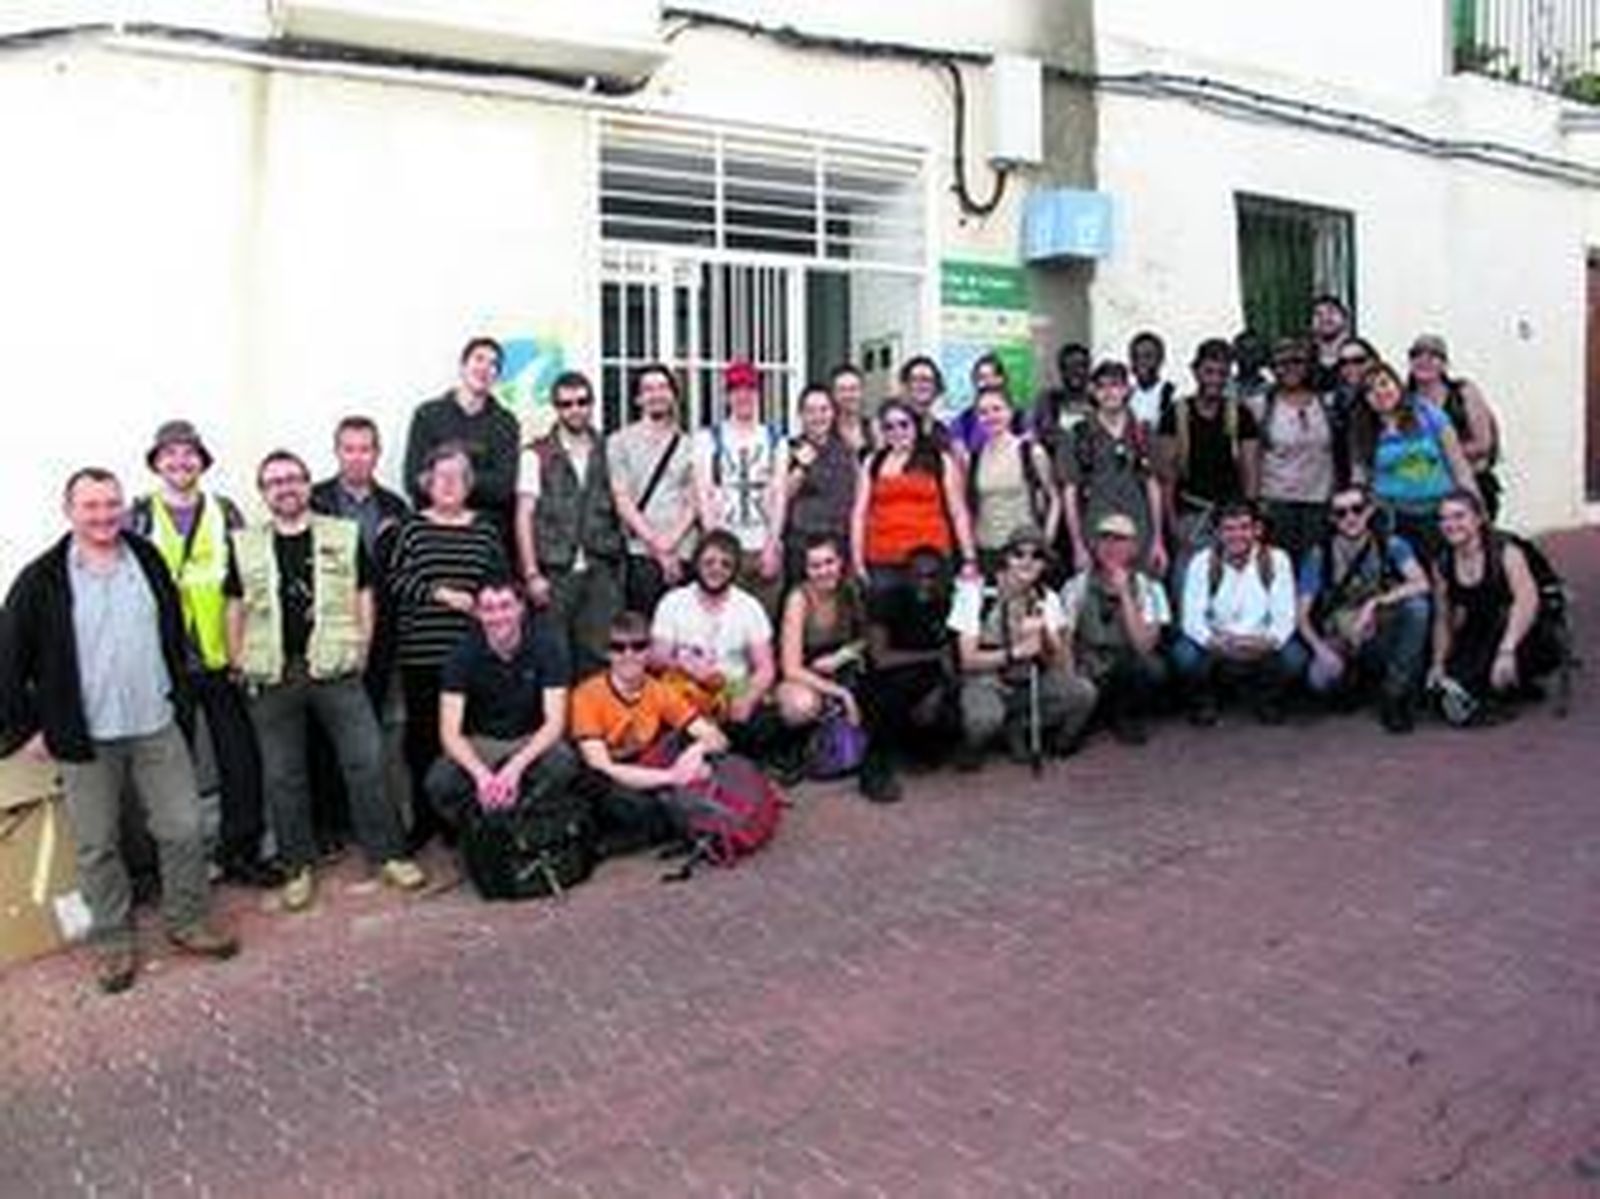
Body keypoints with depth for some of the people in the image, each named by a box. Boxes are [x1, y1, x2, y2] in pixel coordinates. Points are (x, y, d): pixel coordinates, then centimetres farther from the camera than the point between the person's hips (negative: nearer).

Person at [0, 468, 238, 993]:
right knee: (97, 846, 8)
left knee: (183, 828, 6)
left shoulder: (149, 560, 5)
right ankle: (112, 941, 24)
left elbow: (175, 632, 14)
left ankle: (186, 921, 24)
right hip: (86, 737, -2)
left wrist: (178, 696, 12)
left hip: (156, 727, 3)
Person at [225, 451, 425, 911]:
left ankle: (387, 854, 10)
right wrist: (241, 666, 4)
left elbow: (363, 598, 6)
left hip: (335, 670, -1)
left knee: (366, 762, -2)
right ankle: (299, 868, 19)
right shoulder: (245, 546, 7)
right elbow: (235, 609, 10)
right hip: (272, 678, 1)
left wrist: (360, 654, 0)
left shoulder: (345, 536, 5)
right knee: (282, 777, 7)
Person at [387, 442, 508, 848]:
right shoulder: (412, 529, 5)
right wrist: (439, 593, -9)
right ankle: (424, 818, 15)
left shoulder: (485, 530, 9)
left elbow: (502, 584, 11)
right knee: (423, 734, 4)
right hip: (421, 651, 0)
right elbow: (396, 581, 0)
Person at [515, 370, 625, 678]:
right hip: (555, 574, -2)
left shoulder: (606, 453, 11)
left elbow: (621, 508, 12)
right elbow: (524, 517, -1)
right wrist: (531, 574, -8)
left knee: (601, 657, 0)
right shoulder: (537, 456, 2)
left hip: (601, 573, 2)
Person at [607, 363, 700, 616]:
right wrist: (656, 545, -8)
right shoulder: (620, 442, 7)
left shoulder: (688, 445, 14)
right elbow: (622, 501, 0)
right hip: (640, 556, -2)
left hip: (682, 555, 2)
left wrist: (671, 542, -9)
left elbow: (693, 503, 8)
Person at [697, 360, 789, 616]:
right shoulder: (708, 438, 7)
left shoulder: (775, 439, 12)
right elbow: (705, 494, 1)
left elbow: (779, 494, 5)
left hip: (765, 549, 2)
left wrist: (772, 545, -5)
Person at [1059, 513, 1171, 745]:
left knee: (1152, 667, -33)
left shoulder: (1148, 587, -9)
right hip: (1087, 676, 1)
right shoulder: (1077, 586, -7)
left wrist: (1124, 594, -26)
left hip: (1127, 673, 0)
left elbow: (1144, 646, -23)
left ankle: (1128, 718, -2)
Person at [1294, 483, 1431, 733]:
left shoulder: (1391, 546, -2)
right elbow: (1302, 615, -5)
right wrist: (1322, 650, -22)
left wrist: (1374, 603, -31)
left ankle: (1395, 697, -13)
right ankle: (1354, 679, 10)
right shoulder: (1320, 555, -1)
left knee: (1417, 606, -29)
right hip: (1339, 644, 0)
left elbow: (1421, 584, -20)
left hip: (1384, 642, 0)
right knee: (1320, 679, -33)